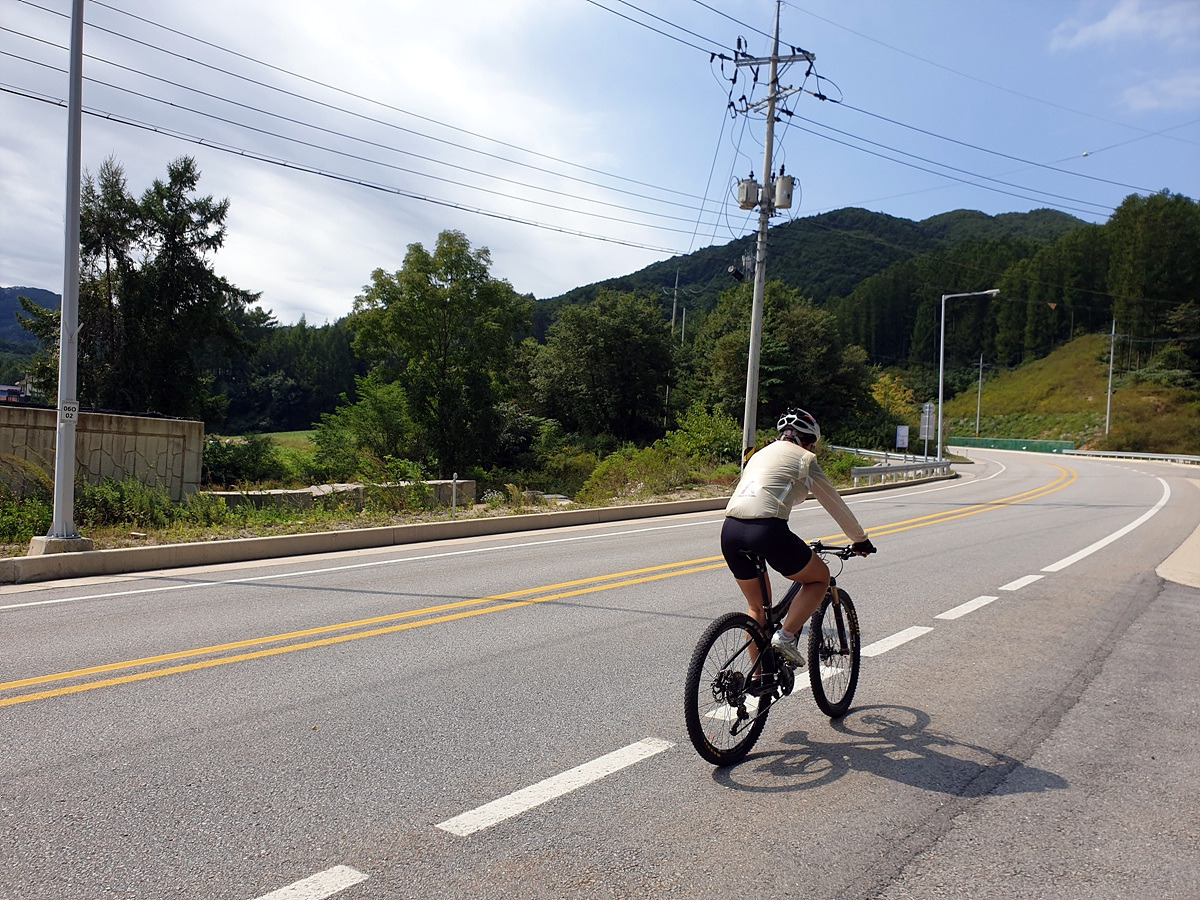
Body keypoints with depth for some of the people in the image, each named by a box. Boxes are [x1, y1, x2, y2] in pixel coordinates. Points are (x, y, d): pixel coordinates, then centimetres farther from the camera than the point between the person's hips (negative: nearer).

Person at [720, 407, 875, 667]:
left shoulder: (760, 454, 29)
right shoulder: (804, 458, 11)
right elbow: (835, 504, 18)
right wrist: (861, 540, 32)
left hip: (730, 531, 7)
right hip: (766, 530, -7)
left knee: (757, 607, 24)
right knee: (820, 577, 19)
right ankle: (786, 635, 3)